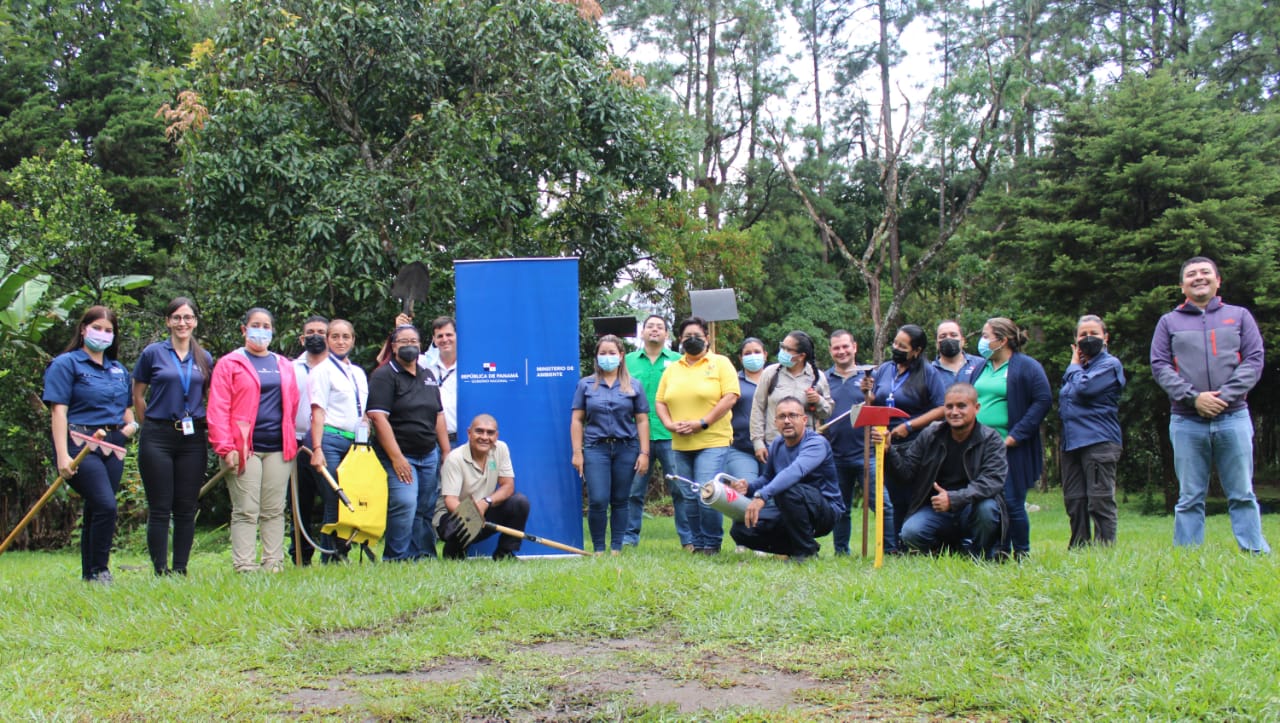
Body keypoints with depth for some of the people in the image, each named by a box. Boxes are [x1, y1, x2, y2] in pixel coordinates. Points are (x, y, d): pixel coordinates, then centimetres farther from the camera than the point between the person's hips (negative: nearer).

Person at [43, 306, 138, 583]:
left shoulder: (119, 370, 18)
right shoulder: (66, 364, -1)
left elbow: (126, 408, 29)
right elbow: (58, 411, -9)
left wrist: (131, 424, 4)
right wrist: (62, 455, -17)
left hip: (112, 446, 6)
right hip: (81, 444, -6)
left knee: (97, 511, 8)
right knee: (106, 506, -18)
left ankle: (89, 575, 15)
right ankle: (98, 570, -5)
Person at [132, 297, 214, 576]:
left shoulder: (205, 359, 9)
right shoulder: (153, 353, 2)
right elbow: (137, 397, 7)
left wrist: (205, 427, 9)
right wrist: (151, 427, 8)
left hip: (193, 438, 3)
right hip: (158, 437, -3)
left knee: (186, 509, 4)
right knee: (160, 509, -1)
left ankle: (180, 569, 11)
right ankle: (160, 570, 3)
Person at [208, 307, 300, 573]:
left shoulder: (284, 366, 18)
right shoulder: (229, 364, 4)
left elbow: (292, 405, 19)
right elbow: (218, 409, -2)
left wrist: (292, 441, 10)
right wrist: (226, 447, -11)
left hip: (278, 448, 4)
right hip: (245, 448, -4)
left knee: (274, 510, 5)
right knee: (246, 511, -5)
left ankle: (274, 564, 8)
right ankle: (245, 567, -5)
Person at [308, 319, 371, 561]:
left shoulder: (359, 373, 19)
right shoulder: (323, 370, 0)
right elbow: (318, 411, -7)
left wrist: (366, 441, 10)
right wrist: (317, 449, -15)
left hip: (355, 442, 6)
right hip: (330, 440, -6)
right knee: (334, 502, -6)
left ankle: (341, 554, 7)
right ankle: (331, 557, 0)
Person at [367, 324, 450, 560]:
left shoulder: (428, 376, 19)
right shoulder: (384, 375, -3)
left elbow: (438, 417, 21)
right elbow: (378, 417, -13)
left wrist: (447, 454, 12)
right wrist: (396, 458, -18)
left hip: (428, 456, 7)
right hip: (399, 456, -7)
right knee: (405, 504, -19)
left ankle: (425, 556, 13)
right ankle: (397, 558, -11)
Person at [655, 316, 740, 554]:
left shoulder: (720, 363, 2)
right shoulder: (672, 369, 16)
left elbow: (730, 397, -7)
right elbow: (660, 402, 16)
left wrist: (702, 423, -14)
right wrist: (669, 424, -4)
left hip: (712, 442, -5)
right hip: (681, 445, 5)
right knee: (689, 498, 7)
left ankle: (712, 544, 1)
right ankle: (698, 543, 17)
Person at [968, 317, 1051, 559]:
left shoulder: (1027, 367, -4)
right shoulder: (981, 368, 16)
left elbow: (1043, 401, -10)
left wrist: (1016, 435, -14)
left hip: (1010, 449, -6)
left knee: (1012, 502, -4)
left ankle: (1022, 555, 9)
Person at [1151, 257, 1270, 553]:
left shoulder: (1239, 316, 11)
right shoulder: (1169, 322, 11)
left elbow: (1254, 360, 3)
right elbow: (1159, 366, 2)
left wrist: (1225, 396, -12)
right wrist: (1193, 397, -12)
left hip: (1233, 418, 0)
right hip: (1186, 422, 0)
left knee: (1242, 495, 2)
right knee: (1189, 498, 4)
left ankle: (1256, 553, 5)